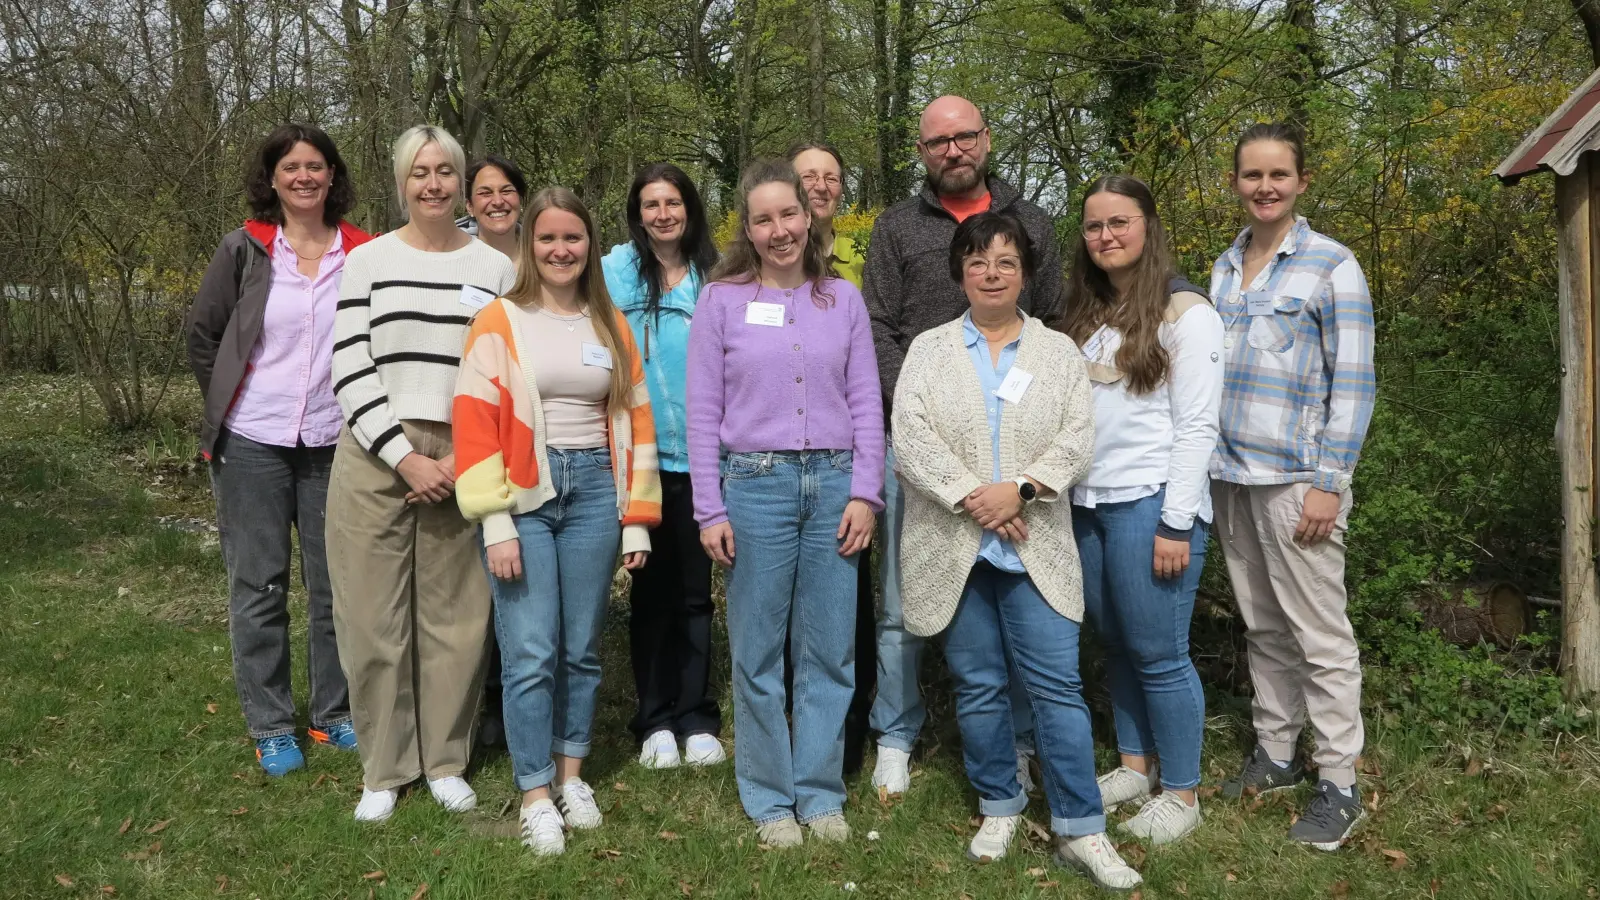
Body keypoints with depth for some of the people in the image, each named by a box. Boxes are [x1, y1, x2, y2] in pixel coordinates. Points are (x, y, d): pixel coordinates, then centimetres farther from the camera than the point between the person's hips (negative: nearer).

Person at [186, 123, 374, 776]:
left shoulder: (362, 255, 1)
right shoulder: (245, 250, -1)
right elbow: (202, 335, 7)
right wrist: (230, 409, 6)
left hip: (332, 444, 1)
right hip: (253, 444, -1)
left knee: (335, 583, 8)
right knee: (259, 586, 6)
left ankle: (333, 714, 24)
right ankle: (270, 727, 18)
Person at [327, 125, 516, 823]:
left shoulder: (495, 268, 7)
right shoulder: (366, 261, 4)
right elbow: (350, 372, -3)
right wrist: (406, 458, -11)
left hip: (460, 465, 1)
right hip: (375, 459, 0)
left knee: (456, 617, 6)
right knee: (374, 617, 3)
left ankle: (445, 761, 23)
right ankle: (384, 770, 19)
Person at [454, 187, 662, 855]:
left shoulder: (611, 324, 11)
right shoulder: (499, 322, 0)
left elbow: (635, 420, 11)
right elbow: (474, 422, -6)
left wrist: (637, 519, 6)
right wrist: (497, 523, -12)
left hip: (594, 491, 3)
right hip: (524, 496, -3)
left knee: (582, 648, 10)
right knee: (531, 652, -5)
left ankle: (571, 775, 27)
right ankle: (535, 796, 9)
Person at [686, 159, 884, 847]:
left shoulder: (843, 299, 8)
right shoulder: (721, 300, 2)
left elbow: (866, 402, 7)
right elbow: (703, 411, 0)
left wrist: (864, 491, -2)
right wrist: (710, 509, -5)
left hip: (833, 482, 2)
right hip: (755, 484, -2)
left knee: (830, 650, 7)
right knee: (758, 653, 5)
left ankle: (820, 793, 21)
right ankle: (770, 797, 19)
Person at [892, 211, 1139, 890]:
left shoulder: (1058, 352, 9)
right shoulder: (929, 349, 7)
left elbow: (1077, 440, -2)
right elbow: (910, 437, -6)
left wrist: (1020, 490, -17)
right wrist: (971, 499, -16)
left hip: (1035, 549, 0)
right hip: (954, 548, 0)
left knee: (1057, 685, -2)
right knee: (978, 685, 8)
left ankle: (1080, 831, 6)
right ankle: (999, 809, 25)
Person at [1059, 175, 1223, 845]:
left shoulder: (1185, 313, -5)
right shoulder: (1085, 316, 15)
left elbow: (1196, 427, -10)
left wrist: (1176, 524, -14)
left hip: (1150, 504, -6)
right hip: (1087, 504, 6)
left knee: (1157, 652, -2)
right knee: (1114, 642, 13)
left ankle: (1181, 794, 12)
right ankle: (1135, 765, 28)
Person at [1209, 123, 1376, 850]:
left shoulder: (1331, 266, -5)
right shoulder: (1225, 267, 11)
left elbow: (1353, 384, -8)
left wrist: (1328, 484, -13)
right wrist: (1206, 466, 13)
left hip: (1296, 478, -6)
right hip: (1231, 476, 6)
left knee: (1318, 633, -1)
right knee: (1263, 626, 14)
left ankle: (1338, 785, 10)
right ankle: (1275, 753, 27)